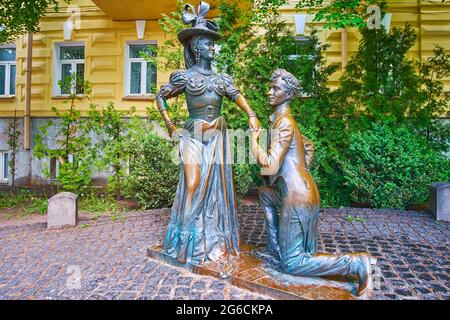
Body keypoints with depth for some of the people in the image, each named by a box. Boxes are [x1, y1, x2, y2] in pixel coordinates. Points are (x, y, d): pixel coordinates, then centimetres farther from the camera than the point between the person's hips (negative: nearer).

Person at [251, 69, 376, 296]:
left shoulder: (283, 122, -13)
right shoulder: (285, 120, 16)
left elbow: (270, 166, -21)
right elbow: (309, 146, 30)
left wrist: (254, 141, -7)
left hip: (296, 196, -9)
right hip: (301, 189, 9)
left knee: (292, 264, 1)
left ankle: (356, 262, -1)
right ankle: (276, 247, 27)